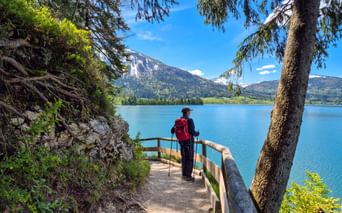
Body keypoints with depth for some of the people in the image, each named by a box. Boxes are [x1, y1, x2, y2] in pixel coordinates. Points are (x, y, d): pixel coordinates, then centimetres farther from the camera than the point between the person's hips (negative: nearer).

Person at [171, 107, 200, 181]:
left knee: (184, 158, 18)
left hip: (181, 141, 7)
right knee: (190, 159, 3)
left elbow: (172, 130, 6)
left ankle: (184, 174, 27)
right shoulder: (189, 120, -16)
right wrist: (197, 133, -2)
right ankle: (188, 176, 8)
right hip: (189, 142, -7)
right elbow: (192, 132, -23)